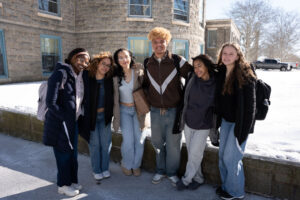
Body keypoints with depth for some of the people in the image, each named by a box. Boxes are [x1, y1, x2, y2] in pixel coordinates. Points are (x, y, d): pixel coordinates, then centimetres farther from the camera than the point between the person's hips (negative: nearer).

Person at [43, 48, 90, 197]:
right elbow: (51, 103, -19)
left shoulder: (83, 76, 3)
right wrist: (66, 118, -14)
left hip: (74, 122, 6)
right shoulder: (60, 74, -17)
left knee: (73, 153, 17)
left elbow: (84, 99, 14)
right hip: (59, 123, -6)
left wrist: (80, 117, 3)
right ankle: (63, 185, 29)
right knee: (64, 155, 8)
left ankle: (72, 180, 36)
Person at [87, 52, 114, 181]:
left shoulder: (109, 79, -6)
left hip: (105, 115, 3)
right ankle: (96, 170, 27)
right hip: (91, 115, -3)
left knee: (106, 143, 10)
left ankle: (105, 168, 30)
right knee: (94, 144, 9)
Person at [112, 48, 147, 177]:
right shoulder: (116, 76, -7)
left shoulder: (138, 70, -10)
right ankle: (126, 165, 25)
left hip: (138, 109, 0)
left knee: (139, 139, 3)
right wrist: (116, 117, 1)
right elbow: (115, 98, -1)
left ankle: (136, 165, 29)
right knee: (128, 140, -4)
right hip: (124, 110, 0)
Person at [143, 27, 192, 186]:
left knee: (173, 144, 8)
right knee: (157, 142, 15)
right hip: (155, 111, 3)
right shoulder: (147, 63, 6)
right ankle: (161, 170, 36)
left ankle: (172, 172, 31)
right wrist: (149, 98, 9)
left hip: (174, 111, -3)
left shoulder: (177, 61, -6)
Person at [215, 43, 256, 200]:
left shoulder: (245, 76, -15)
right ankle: (226, 185, 36)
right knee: (222, 155, 13)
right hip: (225, 121, 6)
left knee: (231, 158, 2)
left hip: (239, 122, -6)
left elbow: (249, 106, -15)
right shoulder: (221, 73, 3)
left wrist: (244, 131, -16)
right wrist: (218, 119, 9)